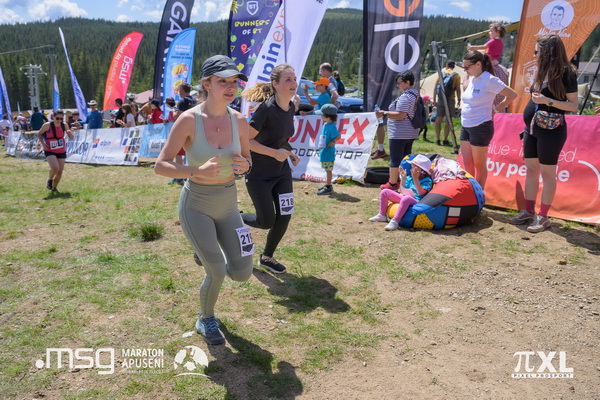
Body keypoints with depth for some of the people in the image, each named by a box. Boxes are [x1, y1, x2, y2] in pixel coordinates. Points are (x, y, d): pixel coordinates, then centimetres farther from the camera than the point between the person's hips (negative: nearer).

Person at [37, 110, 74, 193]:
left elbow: (72, 138, 0)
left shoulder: (64, 125, -5)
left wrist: (69, 133, -22)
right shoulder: (47, 125, -13)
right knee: (55, 168, -24)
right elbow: (39, 134, 2)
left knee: (60, 172, 4)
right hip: (50, 151, -3)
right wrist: (43, 143, -13)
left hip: (61, 151, 4)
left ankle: (54, 188, 29)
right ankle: (49, 180, 9)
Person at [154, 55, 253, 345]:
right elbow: (161, 166, -16)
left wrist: (244, 165, -15)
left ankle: (209, 252, 37)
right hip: (196, 204, -4)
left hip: (228, 204, 4)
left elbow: (247, 160, 9)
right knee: (218, 273, -8)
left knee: (242, 273, 2)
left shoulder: (239, 120, -5)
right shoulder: (188, 120, -17)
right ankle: (205, 321, 24)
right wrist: (197, 171, -33)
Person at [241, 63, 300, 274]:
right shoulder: (266, 108, -22)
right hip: (259, 175, -7)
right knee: (267, 222, 0)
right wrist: (275, 153, -26)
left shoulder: (291, 107, 2)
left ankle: (267, 257, 27)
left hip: (282, 172, 7)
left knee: (284, 216, 5)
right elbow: (246, 140, -21)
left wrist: (290, 153, 2)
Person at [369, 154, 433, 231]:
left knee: (406, 198, -43)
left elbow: (420, 192, -19)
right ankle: (382, 215, 5)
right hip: (403, 198, 8)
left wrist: (415, 178, -22)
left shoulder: (427, 181, -3)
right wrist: (403, 178, 9)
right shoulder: (409, 178, 17)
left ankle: (395, 221, -41)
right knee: (385, 192, -1)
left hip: (416, 202, -8)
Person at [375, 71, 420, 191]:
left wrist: (384, 114, -19)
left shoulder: (405, 97, -18)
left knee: (395, 159, -3)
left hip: (399, 134, -10)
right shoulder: (416, 95, 14)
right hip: (411, 133, 10)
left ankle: (392, 183, 2)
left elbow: (400, 115, -24)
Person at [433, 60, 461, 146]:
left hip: (440, 99, 3)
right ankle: (445, 140, 1)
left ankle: (437, 140, 8)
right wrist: (458, 100, 4)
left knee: (439, 119, 8)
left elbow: (435, 88, 6)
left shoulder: (441, 73, 9)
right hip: (450, 100, -3)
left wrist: (434, 100, 9)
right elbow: (458, 89, -5)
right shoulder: (456, 75, 1)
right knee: (448, 120, 2)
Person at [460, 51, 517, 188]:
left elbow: (512, 95, -10)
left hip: (480, 127, -8)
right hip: (466, 127, 8)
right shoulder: (471, 79, 9)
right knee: (467, 165, 11)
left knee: (479, 165, 4)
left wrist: (495, 108, -5)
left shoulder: (489, 80, -14)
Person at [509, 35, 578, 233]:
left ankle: (543, 217, 4)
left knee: (547, 173, -2)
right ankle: (529, 212, 17)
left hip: (551, 130, -8)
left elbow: (573, 105, -11)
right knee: (531, 169, 9)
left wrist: (547, 100, -23)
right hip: (532, 129, 8)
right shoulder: (542, 73, 13)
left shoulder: (565, 73, -9)